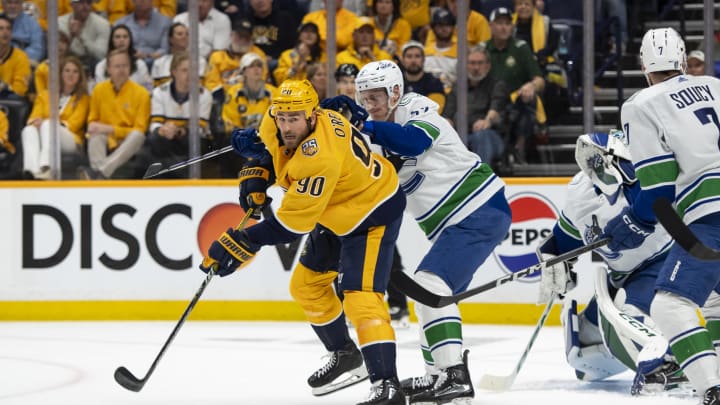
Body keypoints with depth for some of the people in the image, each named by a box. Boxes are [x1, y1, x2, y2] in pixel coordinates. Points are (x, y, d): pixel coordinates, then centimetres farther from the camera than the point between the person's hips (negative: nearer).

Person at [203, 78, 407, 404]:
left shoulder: (321, 158, -39)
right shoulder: (276, 123, -15)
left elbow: (291, 224, -37)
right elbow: (265, 145, 12)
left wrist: (243, 243, -36)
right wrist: (256, 173, -8)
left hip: (374, 211, -10)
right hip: (336, 212, 10)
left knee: (361, 297, -22)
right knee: (306, 284, 18)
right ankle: (344, 355, 36)